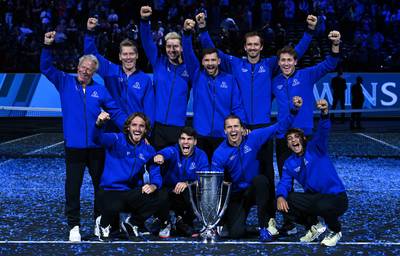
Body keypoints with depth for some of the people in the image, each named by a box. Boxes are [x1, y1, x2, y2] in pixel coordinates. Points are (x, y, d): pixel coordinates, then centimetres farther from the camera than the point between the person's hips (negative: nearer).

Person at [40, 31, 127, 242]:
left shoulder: (99, 90, 6)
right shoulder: (65, 83, 5)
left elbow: (116, 112, 6)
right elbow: (46, 68, 0)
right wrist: (47, 46, -15)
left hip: (96, 146, 1)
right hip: (74, 146, -1)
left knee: (101, 185, 10)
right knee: (73, 187, 1)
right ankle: (74, 226, 9)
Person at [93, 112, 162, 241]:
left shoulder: (148, 150, 6)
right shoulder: (117, 140, -7)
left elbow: (156, 174, 4)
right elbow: (99, 138, -26)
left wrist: (153, 186, -21)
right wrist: (99, 124, -50)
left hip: (131, 192, 4)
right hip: (110, 191, -4)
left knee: (155, 199, -23)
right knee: (113, 208, -36)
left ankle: (131, 224, 8)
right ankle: (104, 224, 5)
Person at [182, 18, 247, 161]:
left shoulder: (230, 80, 7)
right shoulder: (197, 76, 7)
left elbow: (237, 107, 5)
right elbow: (188, 55, -8)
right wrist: (187, 33, -24)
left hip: (223, 136, 0)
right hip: (200, 134, 0)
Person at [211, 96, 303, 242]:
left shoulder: (253, 138, -7)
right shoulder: (219, 154, -10)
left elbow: (280, 127, -5)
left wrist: (295, 109, -17)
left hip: (255, 190, 1)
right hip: (236, 196, -1)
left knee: (260, 179, -37)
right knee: (236, 233, -22)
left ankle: (264, 226, -25)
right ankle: (227, 219, 20)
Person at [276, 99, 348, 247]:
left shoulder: (315, 148, -8)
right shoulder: (289, 163, 8)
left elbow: (323, 132, -27)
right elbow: (284, 183, -2)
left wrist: (324, 114, -48)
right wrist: (280, 196, -27)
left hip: (336, 197, -6)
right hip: (313, 198, 6)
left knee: (323, 206, -39)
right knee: (284, 204, -11)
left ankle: (335, 231, -4)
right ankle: (314, 226, 12)